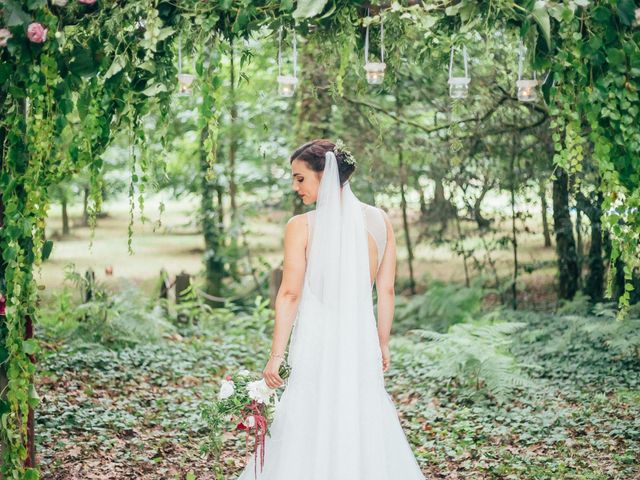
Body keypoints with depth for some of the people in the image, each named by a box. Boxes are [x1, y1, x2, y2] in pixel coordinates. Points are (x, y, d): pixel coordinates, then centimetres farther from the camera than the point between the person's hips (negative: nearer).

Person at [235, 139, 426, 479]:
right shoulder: (380, 220, 2)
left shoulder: (301, 226, -10)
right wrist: (383, 344, 16)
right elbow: (386, 291, 6)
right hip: (362, 340, 4)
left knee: (309, 435, 5)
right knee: (366, 431, 15)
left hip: (316, 341, -4)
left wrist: (276, 356, -6)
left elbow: (289, 294, -10)